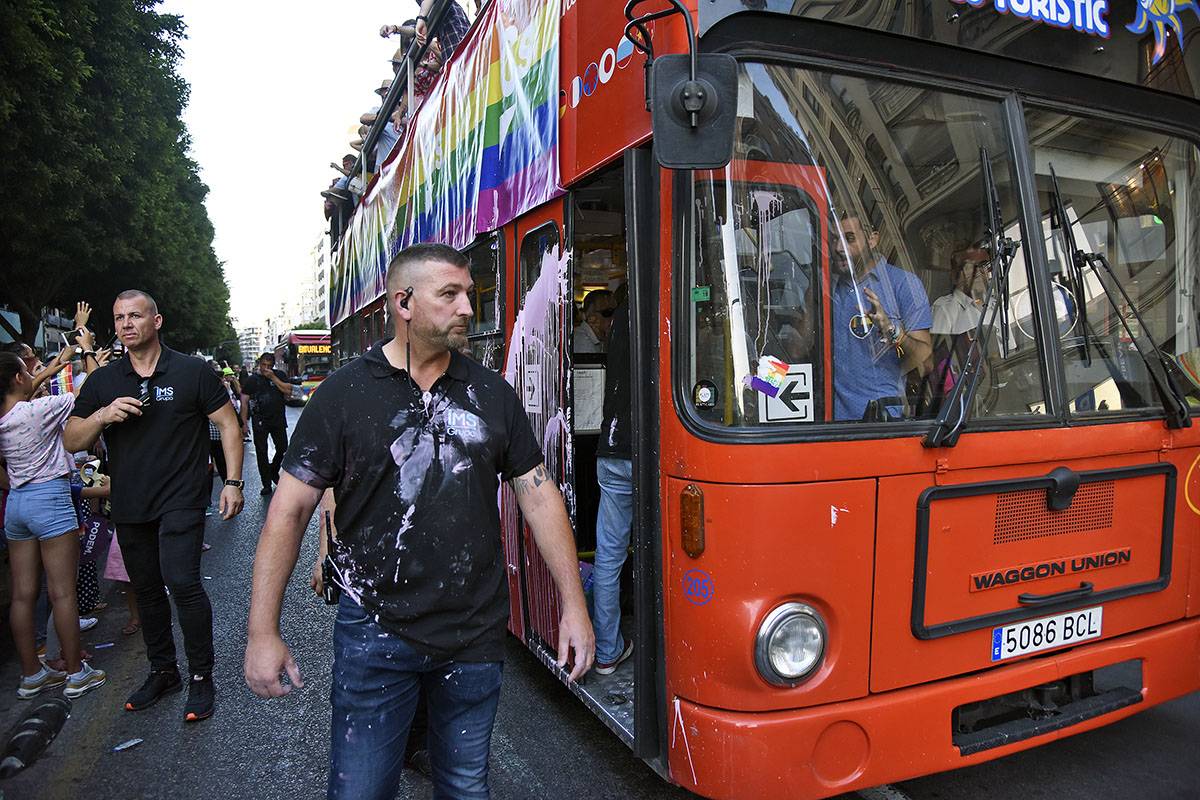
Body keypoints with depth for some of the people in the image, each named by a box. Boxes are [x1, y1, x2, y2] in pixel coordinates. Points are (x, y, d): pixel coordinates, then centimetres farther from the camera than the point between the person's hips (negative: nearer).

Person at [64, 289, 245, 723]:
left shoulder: (192, 371, -4)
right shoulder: (103, 381, 7)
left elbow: (228, 424, -1)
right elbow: (72, 440, 8)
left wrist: (233, 481, -8)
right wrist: (103, 415, -14)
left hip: (181, 500, -5)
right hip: (129, 506, 5)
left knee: (182, 581, -15)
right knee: (146, 589, 14)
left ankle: (201, 677, 0)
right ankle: (163, 671, 31)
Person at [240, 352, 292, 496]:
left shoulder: (279, 375, 3)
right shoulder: (251, 380, -1)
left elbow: (288, 391, -9)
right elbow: (244, 402, 0)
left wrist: (273, 378, -14)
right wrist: (244, 422, -5)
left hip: (278, 419, 2)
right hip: (260, 422, -1)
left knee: (283, 448, 6)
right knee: (261, 452, 1)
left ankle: (273, 471, 33)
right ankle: (266, 484, 9)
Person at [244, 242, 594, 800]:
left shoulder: (492, 394, 2)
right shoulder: (344, 394, -6)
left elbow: (538, 495, 4)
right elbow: (290, 509, -4)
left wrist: (573, 606, 1)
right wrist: (263, 632, -7)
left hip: (476, 633, 3)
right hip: (375, 632, -2)